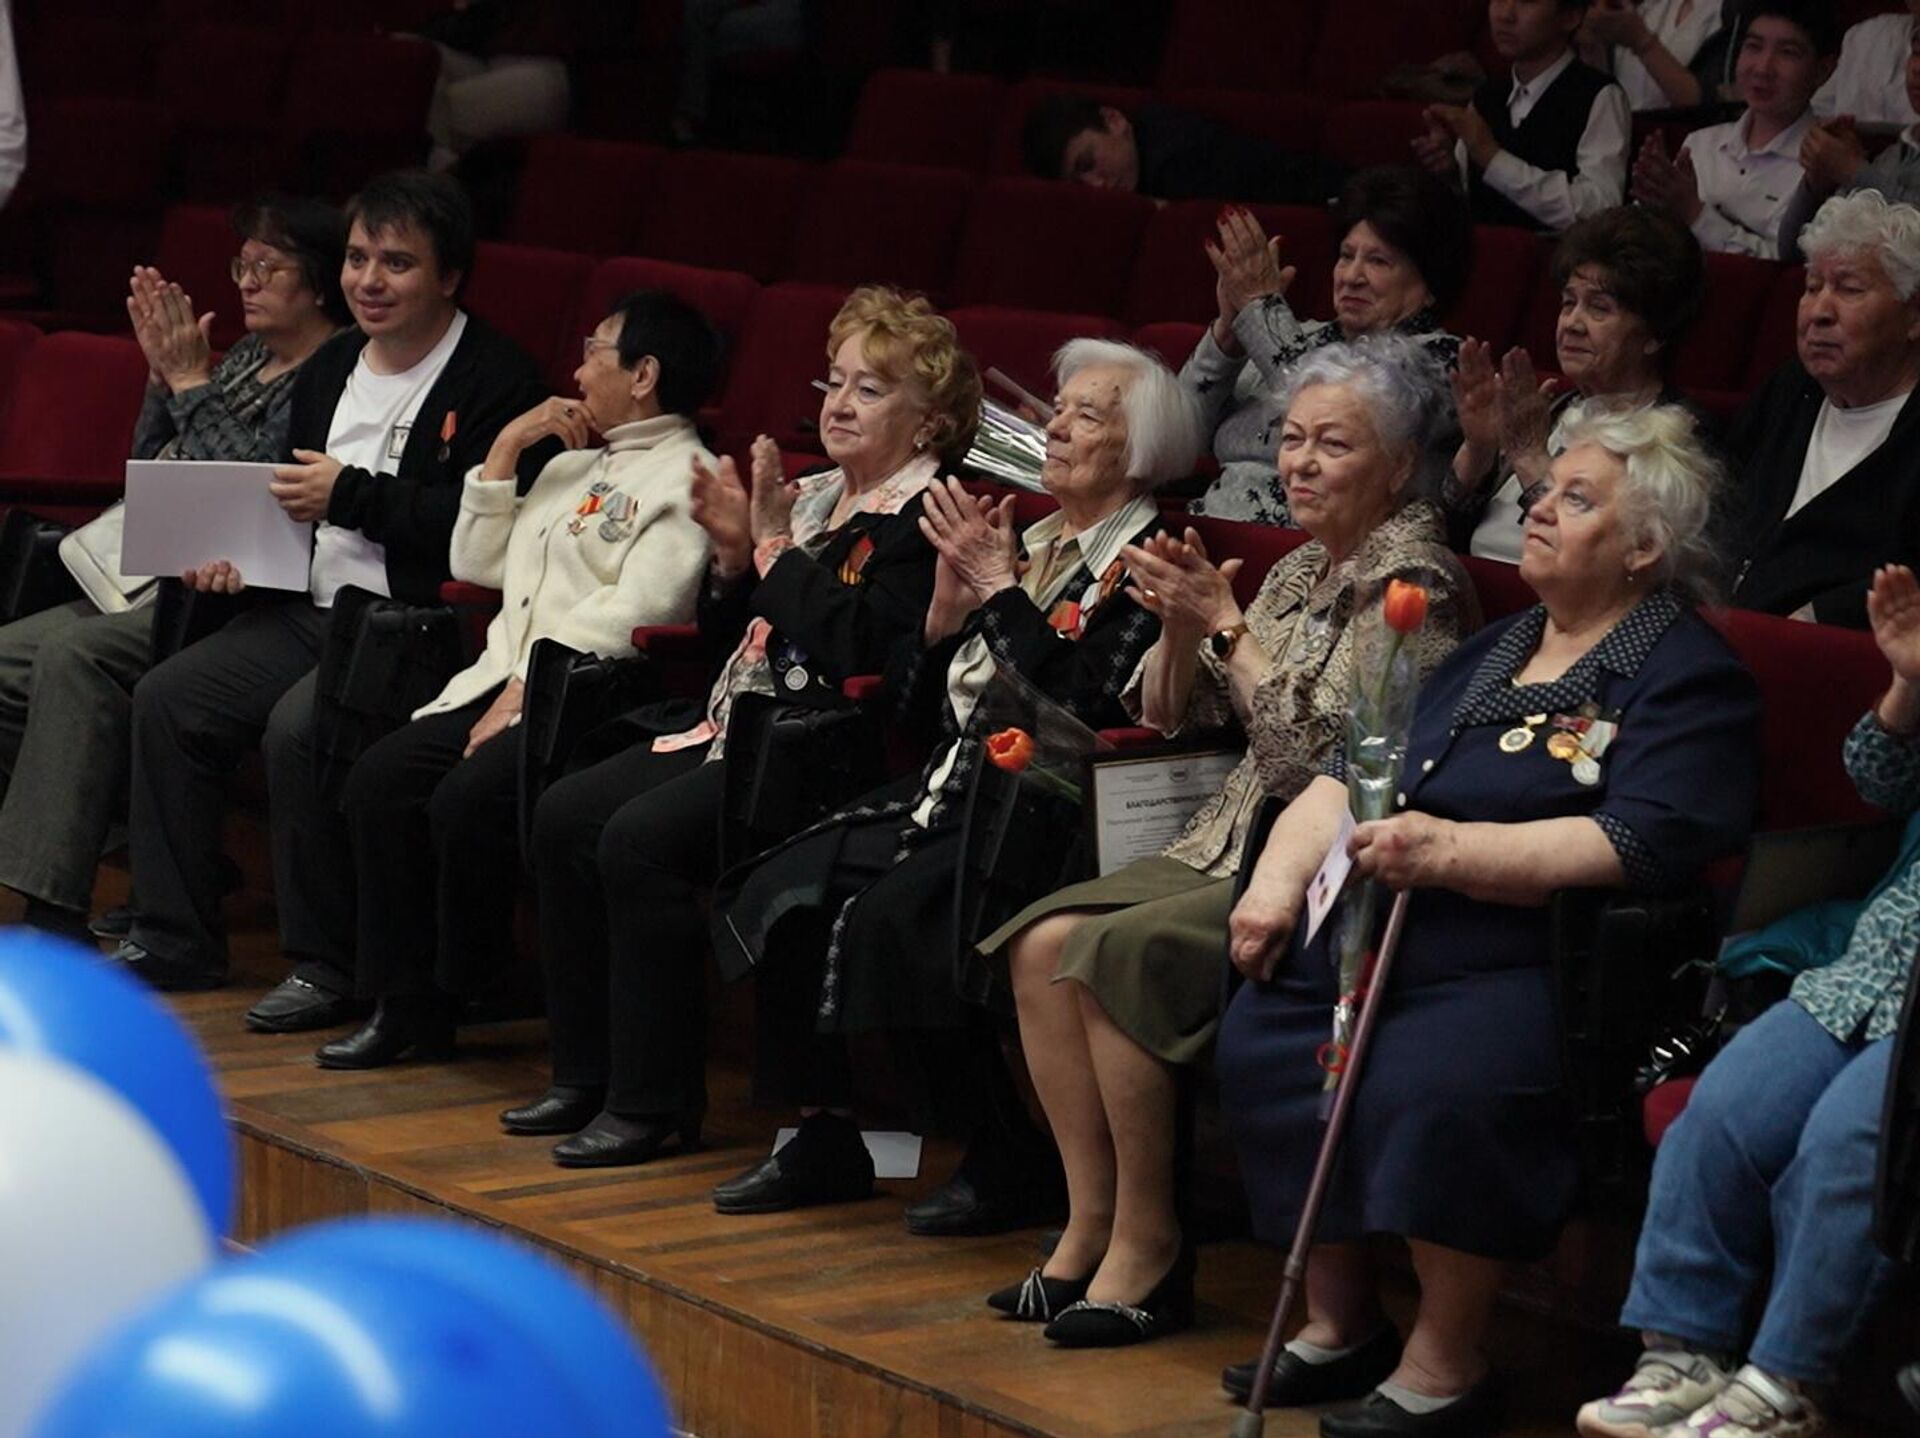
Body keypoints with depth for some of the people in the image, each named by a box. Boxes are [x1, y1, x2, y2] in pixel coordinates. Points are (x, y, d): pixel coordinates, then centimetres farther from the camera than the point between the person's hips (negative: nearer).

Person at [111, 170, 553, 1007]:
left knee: (298, 727, -30)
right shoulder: (331, 367, 19)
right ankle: (176, 942, 8)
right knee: (166, 700, -2)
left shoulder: (496, 379, -9)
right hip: (312, 613, 9)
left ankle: (327, 966, -15)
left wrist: (351, 495, -16)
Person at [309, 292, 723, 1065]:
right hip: (503, 683, 9)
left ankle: (462, 996, -4)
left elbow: (635, 614, -16)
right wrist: (507, 447, 17)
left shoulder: (686, 479, -4)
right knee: (380, 780, -11)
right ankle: (403, 1001, -6)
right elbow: (477, 564, 26)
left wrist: (530, 690, -19)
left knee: (465, 802, -27)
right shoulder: (574, 465, 26)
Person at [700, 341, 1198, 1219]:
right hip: (953, 798, 8)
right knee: (786, 889, -11)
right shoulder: (1026, 542, 18)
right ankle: (823, 1136, -4)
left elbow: (1077, 709, -20)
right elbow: (920, 706, 18)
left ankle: (1004, 1166, -16)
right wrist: (950, 598, 1)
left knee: (893, 909, -29)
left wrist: (999, 587, -13)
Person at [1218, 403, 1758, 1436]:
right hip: (1390, 929, 8)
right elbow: (1352, 776, 23)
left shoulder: (1686, 679, -3)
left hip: (1536, 960, -8)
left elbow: (1642, 846, -18)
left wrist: (1452, 851, -24)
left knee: (1435, 1081, -33)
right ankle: (1339, 1325, 1)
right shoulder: (1491, 653, 23)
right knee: (1261, 1039, -12)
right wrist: (1278, 879, 5)